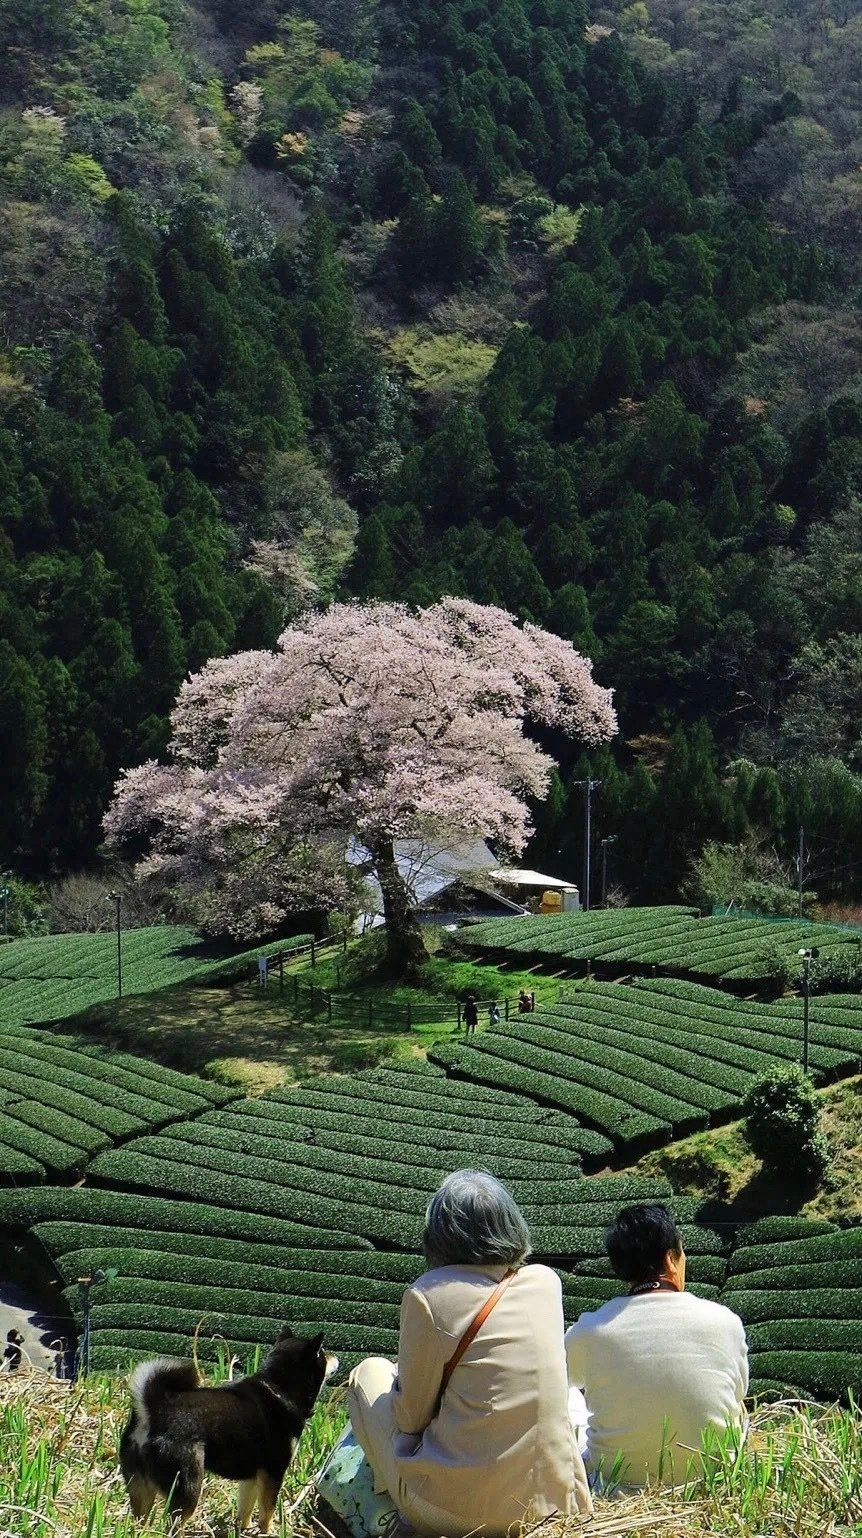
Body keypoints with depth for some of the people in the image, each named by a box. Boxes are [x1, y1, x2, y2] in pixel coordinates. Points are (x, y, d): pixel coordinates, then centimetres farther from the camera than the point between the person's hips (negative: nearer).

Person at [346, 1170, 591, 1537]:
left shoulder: (428, 1294, -10)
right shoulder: (547, 1282, 5)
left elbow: (412, 1417, -2)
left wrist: (400, 1379, 19)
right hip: (554, 1501, 4)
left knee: (370, 1373, 19)